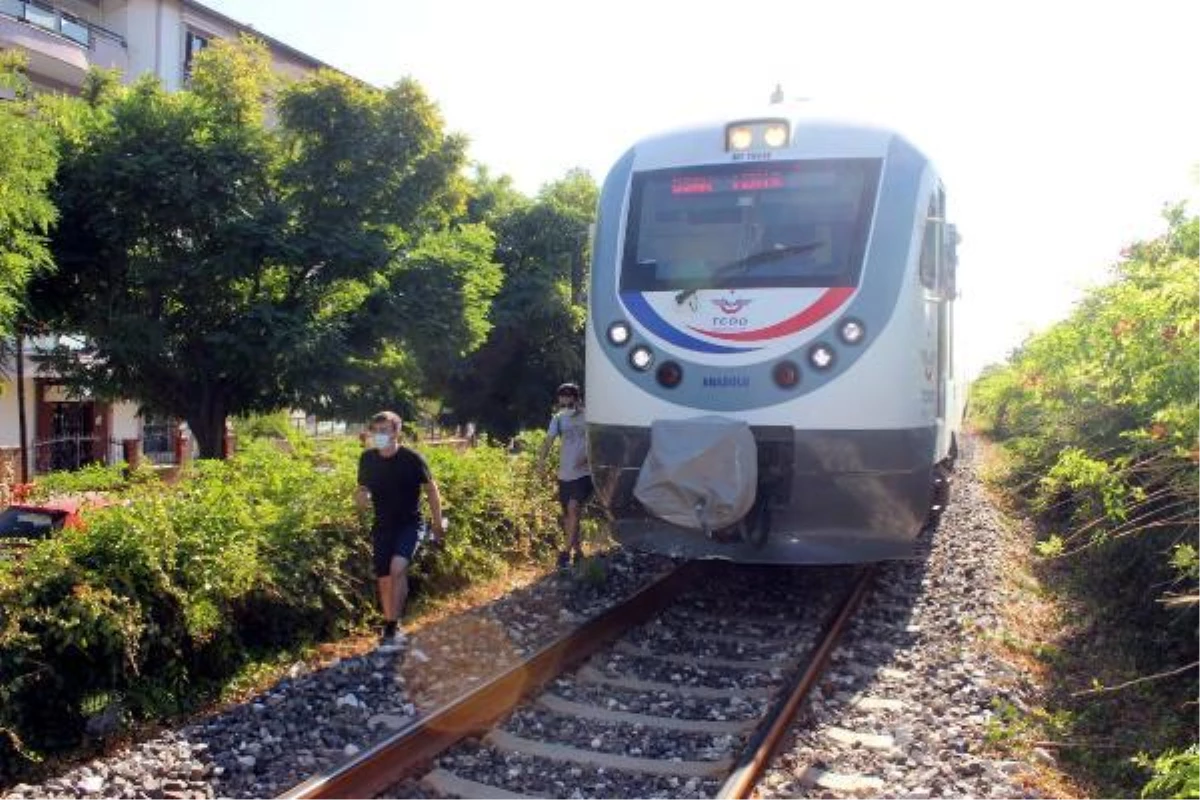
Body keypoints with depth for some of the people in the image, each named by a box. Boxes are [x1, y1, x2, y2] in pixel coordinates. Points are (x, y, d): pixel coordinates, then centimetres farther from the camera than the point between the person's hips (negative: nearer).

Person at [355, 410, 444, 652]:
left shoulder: (412, 459, -15)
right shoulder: (367, 459, -4)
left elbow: (431, 489, -4)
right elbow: (363, 488, 11)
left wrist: (437, 523, -2)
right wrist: (360, 497, -14)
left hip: (409, 524, -4)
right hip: (382, 526, 4)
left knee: (398, 568, -26)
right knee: (384, 579, 7)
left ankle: (392, 627, -17)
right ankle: (392, 631, 25)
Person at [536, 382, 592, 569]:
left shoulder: (588, 417, -6)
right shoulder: (559, 418, 6)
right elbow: (549, 439, -3)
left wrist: (587, 457, -23)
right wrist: (541, 460, -20)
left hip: (583, 473, -5)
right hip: (564, 474, 5)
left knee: (573, 508, -18)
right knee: (567, 515, 11)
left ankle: (567, 552, -14)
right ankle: (577, 551, 27)